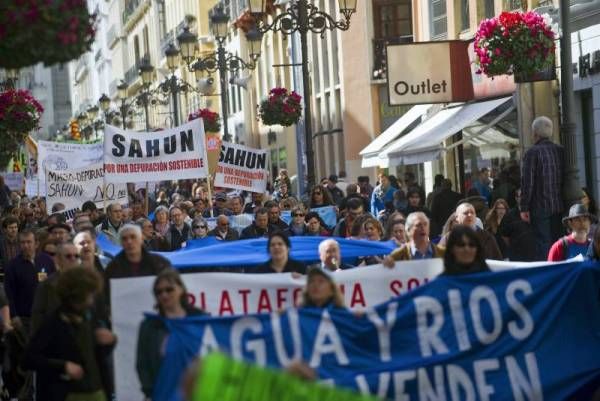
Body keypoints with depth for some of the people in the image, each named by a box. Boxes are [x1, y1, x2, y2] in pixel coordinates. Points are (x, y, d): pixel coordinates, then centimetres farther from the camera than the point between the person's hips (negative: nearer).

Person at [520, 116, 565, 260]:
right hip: (559, 207, 5)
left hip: (540, 207, -5)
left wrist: (524, 208, -8)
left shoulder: (532, 152, -11)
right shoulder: (561, 150, 5)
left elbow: (527, 181, -13)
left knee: (544, 244, -3)